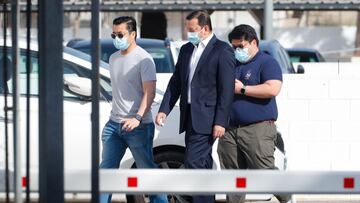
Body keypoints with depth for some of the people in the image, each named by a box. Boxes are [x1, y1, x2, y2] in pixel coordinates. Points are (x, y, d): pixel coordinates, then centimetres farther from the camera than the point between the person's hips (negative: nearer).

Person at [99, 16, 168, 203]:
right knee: (106, 169, 2)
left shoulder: (143, 59, -9)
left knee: (147, 170, -1)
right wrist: (115, 114, 17)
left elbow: (149, 93, -17)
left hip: (138, 126, -7)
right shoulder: (113, 58, 13)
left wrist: (137, 118, -29)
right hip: (114, 124, 7)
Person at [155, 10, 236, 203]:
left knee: (194, 163, -15)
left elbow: (227, 89, -12)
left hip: (206, 119, -7)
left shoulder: (222, 50, -7)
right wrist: (164, 109, 5)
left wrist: (220, 122, -17)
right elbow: (175, 83, 17)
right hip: (189, 117, 7)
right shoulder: (186, 50, 15)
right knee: (202, 166, 12)